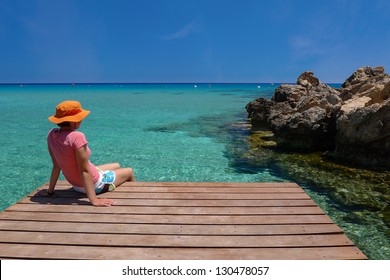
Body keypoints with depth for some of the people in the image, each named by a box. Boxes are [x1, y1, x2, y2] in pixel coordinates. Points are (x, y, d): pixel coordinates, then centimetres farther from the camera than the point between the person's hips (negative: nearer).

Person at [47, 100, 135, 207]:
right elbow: (84, 171, -32)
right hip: (94, 184, -8)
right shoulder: (77, 137, -33)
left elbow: (56, 166, -3)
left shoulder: (51, 135, -9)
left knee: (117, 166, 30)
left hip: (76, 185, 8)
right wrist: (94, 200, -29)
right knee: (129, 172, 18)